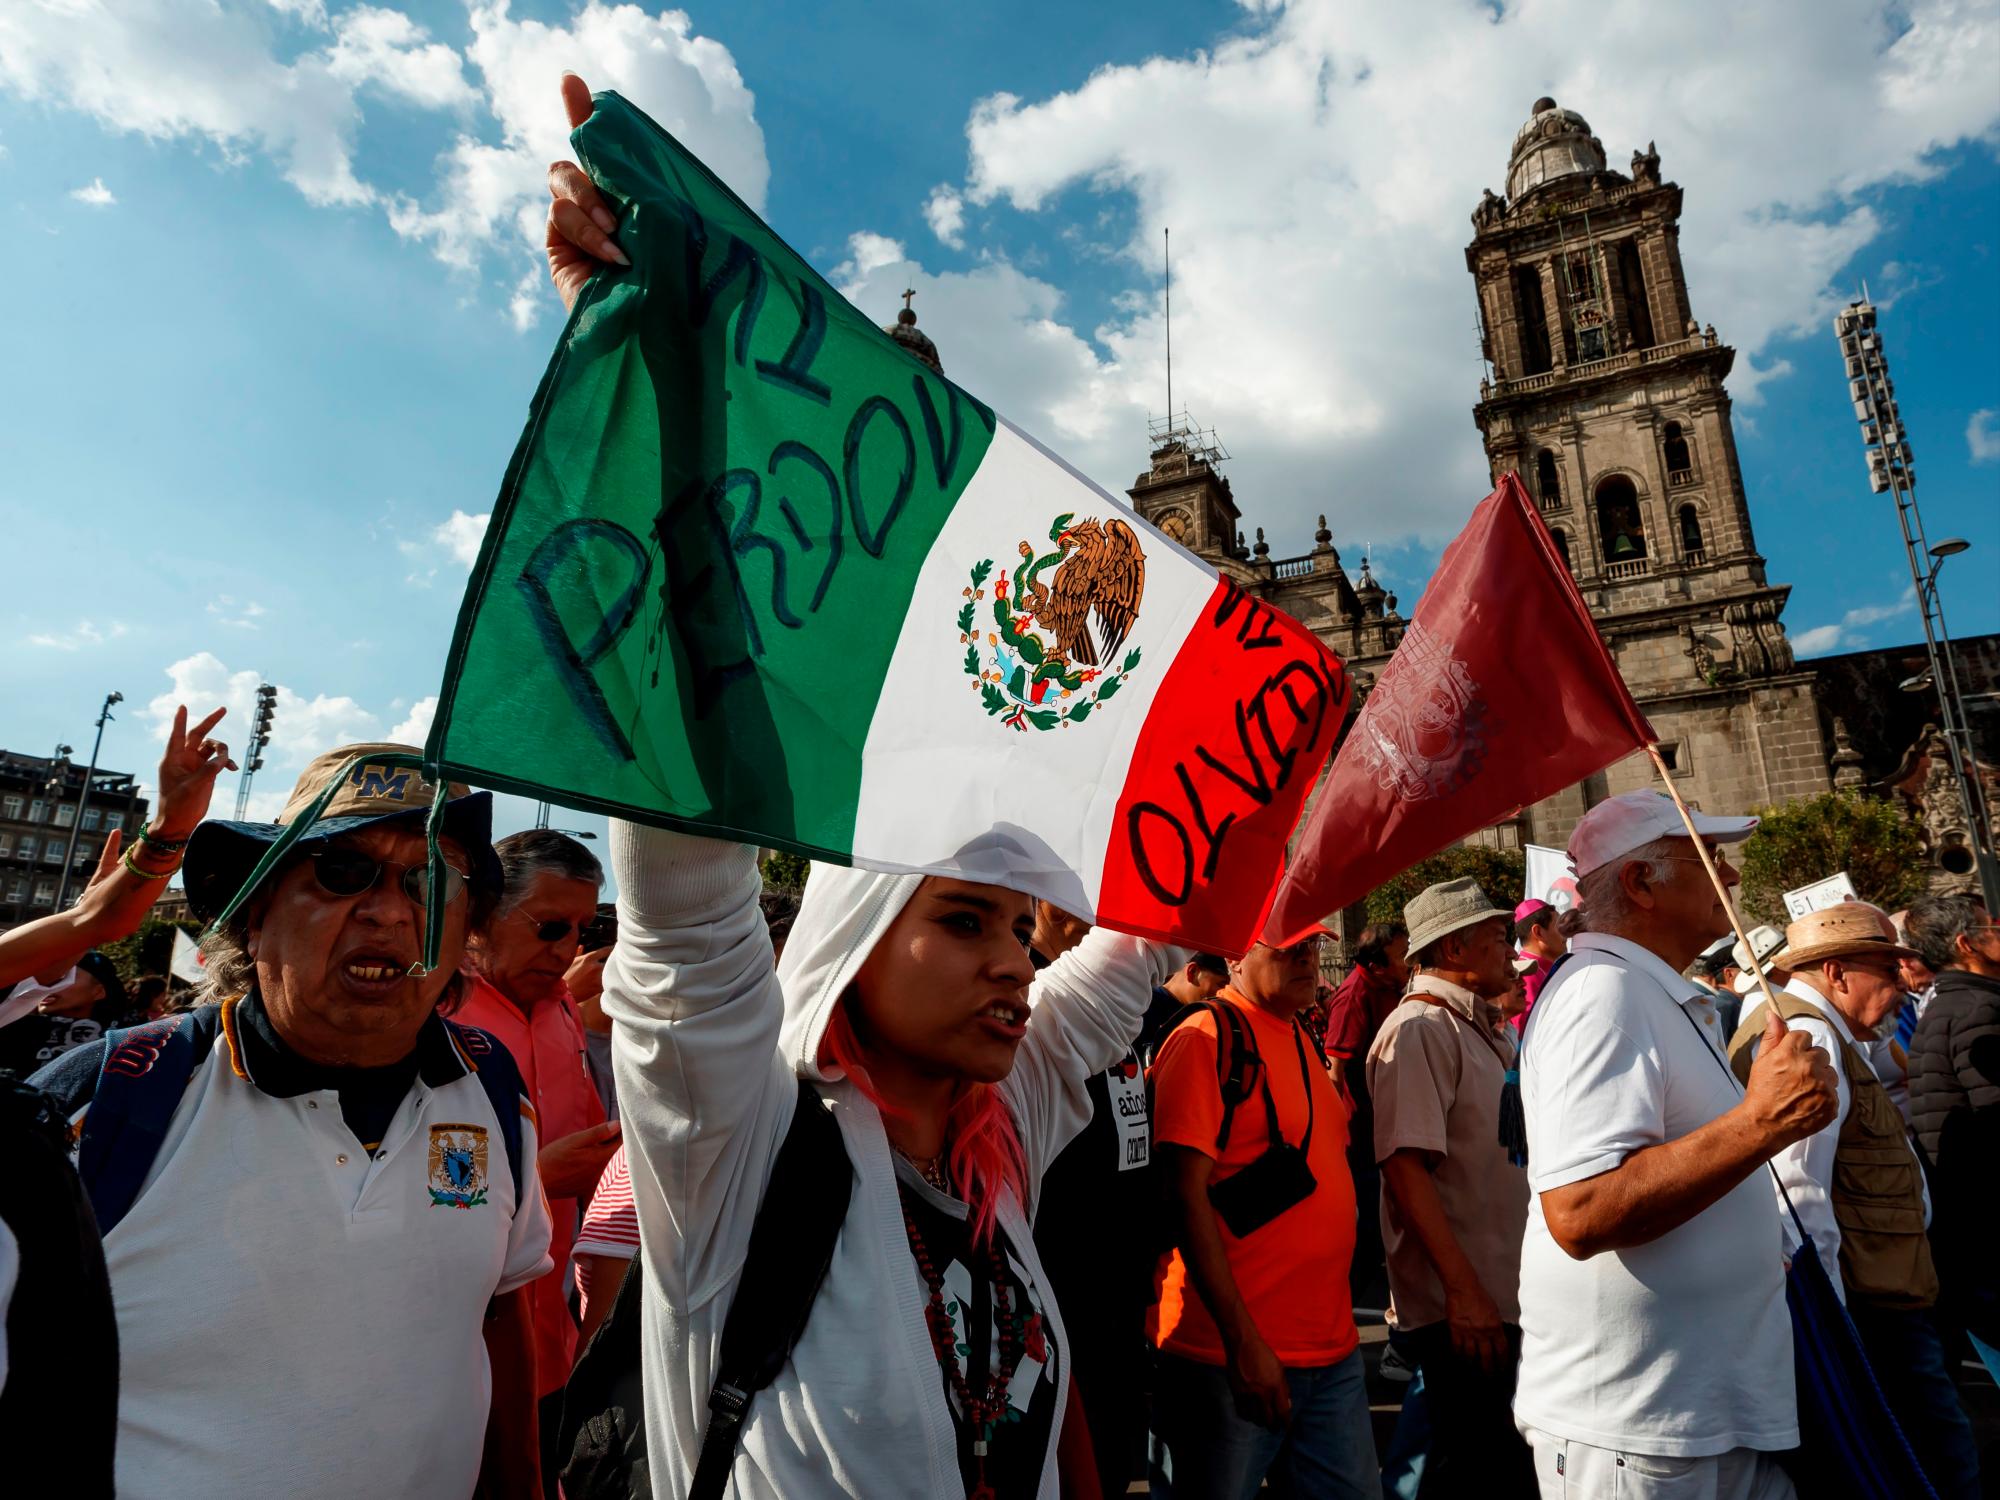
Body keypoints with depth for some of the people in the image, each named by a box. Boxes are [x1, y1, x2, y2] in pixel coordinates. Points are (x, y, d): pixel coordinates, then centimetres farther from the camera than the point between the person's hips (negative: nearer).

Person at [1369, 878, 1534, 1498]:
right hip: (1463, 1307, -9)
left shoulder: (1487, 1028, 12)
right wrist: (1463, 1290, -23)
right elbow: (1405, 1166, -23)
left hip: (1507, 1297, 9)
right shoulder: (1419, 1029, -17)